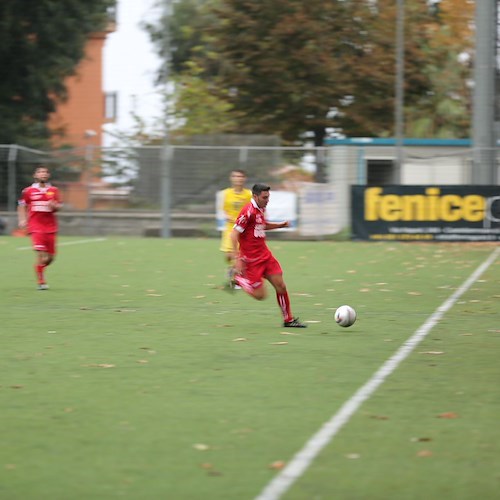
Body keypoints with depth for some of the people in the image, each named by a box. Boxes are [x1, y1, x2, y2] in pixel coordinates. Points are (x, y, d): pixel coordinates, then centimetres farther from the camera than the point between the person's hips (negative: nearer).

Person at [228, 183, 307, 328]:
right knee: (260, 294, -7)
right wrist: (237, 258, -25)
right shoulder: (248, 211, -19)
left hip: (265, 255, 8)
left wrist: (280, 225, 15)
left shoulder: (261, 209, 8)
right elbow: (234, 234, -21)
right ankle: (237, 279, 16)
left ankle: (288, 320, 12)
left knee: (281, 286, 1)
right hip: (251, 259, -8)